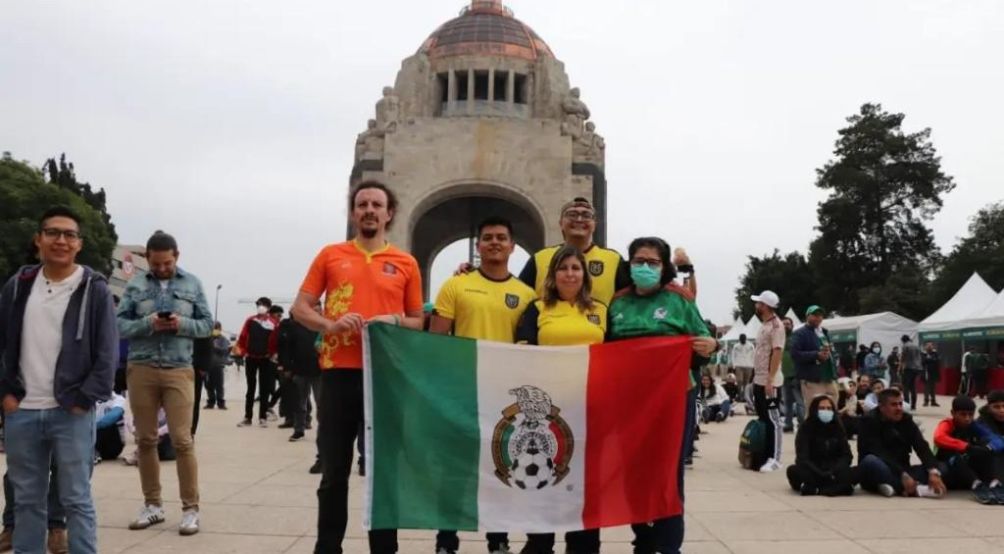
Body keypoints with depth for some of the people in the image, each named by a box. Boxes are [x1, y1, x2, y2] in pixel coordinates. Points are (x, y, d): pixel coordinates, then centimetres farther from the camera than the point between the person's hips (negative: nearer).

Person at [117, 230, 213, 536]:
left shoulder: (192, 283, 6)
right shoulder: (135, 285, 6)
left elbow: (207, 324, 6)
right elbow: (119, 325, 2)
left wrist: (182, 324, -13)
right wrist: (148, 323, -15)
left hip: (178, 371, -1)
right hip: (141, 370, 2)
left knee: (182, 440, -5)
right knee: (146, 440, 8)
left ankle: (190, 508, 1)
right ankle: (152, 504, 20)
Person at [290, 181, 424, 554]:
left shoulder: (406, 264, 8)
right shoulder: (330, 255, 8)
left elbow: (418, 322, 13)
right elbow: (300, 308, 8)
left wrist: (394, 321, -9)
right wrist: (330, 325, -11)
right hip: (338, 373, 0)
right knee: (334, 471, 7)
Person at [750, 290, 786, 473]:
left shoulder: (776, 325, -13)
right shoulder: (764, 325, 16)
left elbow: (777, 353, -19)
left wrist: (770, 379, -23)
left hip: (769, 382, -10)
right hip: (759, 380, 10)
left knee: (772, 420, -5)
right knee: (762, 419, 12)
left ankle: (774, 459, -2)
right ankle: (765, 455, 19)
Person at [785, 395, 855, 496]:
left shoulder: (838, 428, 5)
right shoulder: (805, 429, -6)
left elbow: (846, 455, -1)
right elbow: (802, 458, -14)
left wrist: (834, 472, -20)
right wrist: (821, 474, -26)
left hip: (833, 473, 3)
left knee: (855, 472, -26)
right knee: (793, 471, -34)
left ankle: (814, 488, -37)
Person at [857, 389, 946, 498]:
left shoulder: (906, 420, 3)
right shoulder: (869, 421, -12)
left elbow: (922, 447, -11)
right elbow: (880, 454, -24)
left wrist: (934, 472, -29)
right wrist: (903, 476, -35)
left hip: (901, 472, 5)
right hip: (877, 474, -5)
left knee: (939, 467, -13)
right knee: (871, 460, -37)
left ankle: (896, 486, -35)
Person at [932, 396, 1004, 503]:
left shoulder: (975, 426, -1)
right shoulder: (947, 424, -12)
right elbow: (939, 438, -37)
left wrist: (988, 448, -37)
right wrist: (966, 447, -44)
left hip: (969, 471, 4)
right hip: (949, 475, -4)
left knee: (984, 452, -19)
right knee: (954, 457, -34)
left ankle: (994, 485, -34)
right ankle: (977, 487, -46)